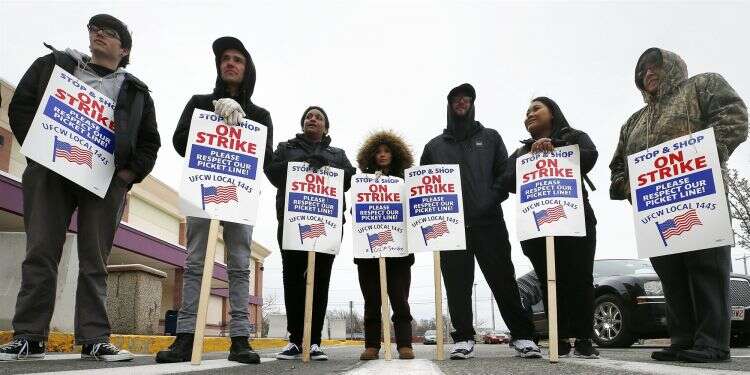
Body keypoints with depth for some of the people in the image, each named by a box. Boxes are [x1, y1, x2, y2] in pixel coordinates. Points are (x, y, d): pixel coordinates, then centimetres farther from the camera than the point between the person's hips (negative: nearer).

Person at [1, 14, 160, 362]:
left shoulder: (136, 92, 17)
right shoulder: (54, 64, 17)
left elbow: (150, 141, 16)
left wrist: (130, 173, 2)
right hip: (51, 171, 0)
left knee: (95, 261, 0)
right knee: (41, 253, -2)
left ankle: (94, 339, 1)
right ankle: (29, 337, 5)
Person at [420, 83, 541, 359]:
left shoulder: (490, 137, 15)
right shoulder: (434, 146, 17)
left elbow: (506, 172, 8)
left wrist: (492, 199, -7)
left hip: (489, 221, -1)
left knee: (503, 279, -2)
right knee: (457, 284, 1)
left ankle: (522, 336, 6)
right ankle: (464, 338, 9)